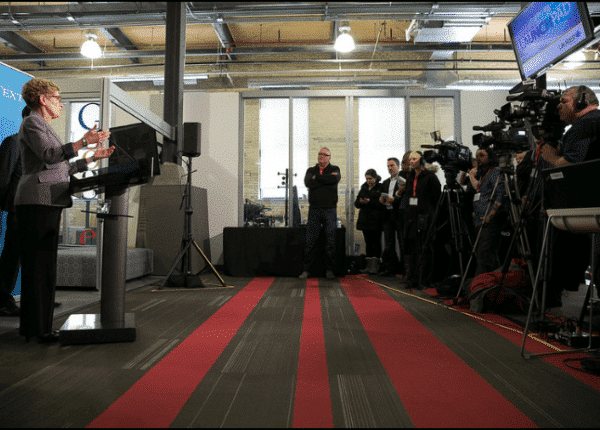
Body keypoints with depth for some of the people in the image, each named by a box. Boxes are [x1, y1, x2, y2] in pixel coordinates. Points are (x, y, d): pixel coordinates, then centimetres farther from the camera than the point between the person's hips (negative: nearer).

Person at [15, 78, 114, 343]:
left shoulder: (44, 127, 26)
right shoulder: (31, 123, -4)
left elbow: (62, 169, 25)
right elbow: (49, 156, -21)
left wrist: (93, 157, 23)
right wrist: (83, 142, -26)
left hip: (48, 204, 10)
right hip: (37, 202, -10)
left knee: (45, 266, 10)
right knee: (38, 266, -8)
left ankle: (35, 325, 18)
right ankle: (37, 329, -2)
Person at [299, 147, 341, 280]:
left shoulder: (334, 169, 11)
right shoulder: (311, 170, 14)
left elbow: (335, 179, -14)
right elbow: (308, 183, -7)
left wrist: (317, 177, -5)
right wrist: (327, 179, -7)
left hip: (330, 210, -1)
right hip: (314, 210, 1)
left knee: (330, 241, 1)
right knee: (310, 241, 0)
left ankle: (329, 270, 10)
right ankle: (306, 270, 7)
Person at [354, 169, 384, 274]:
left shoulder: (380, 188, -1)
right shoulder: (364, 188, 17)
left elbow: (381, 203, -12)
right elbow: (356, 203, 13)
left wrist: (369, 202, -20)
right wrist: (360, 202, -9)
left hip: (376, 221, -5)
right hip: (365, 220, 5)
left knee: (376, 243, -3)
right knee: (368, 243, 8)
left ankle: (375, 266, 0)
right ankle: (369, 266, 12)